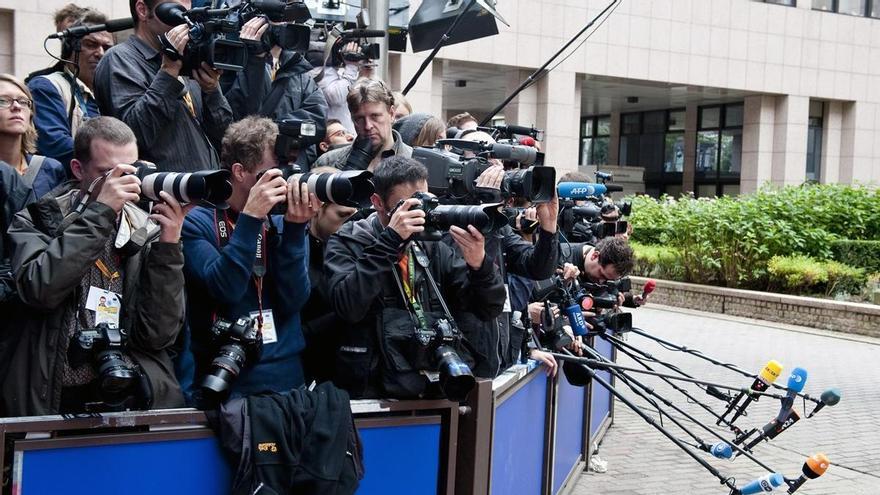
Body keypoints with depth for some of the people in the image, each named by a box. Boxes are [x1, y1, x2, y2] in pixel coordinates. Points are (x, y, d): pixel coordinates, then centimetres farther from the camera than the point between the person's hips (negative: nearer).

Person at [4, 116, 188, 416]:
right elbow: (39, 289, -15)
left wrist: (169, 246, -8)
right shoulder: (38, 220, 4)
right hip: (54, 400, 0)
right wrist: (100, 211, -14)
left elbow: (157, 335, -1)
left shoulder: (148, 233, 6)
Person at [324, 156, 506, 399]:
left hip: (434, 386, 4)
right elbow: (347, 306, -16)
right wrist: (390, 240, -17)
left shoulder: (432, 247, 12)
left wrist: (479, 263, -11)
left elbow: (489, 308, 8)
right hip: (371, 392, -4)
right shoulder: (347, 242, 2)